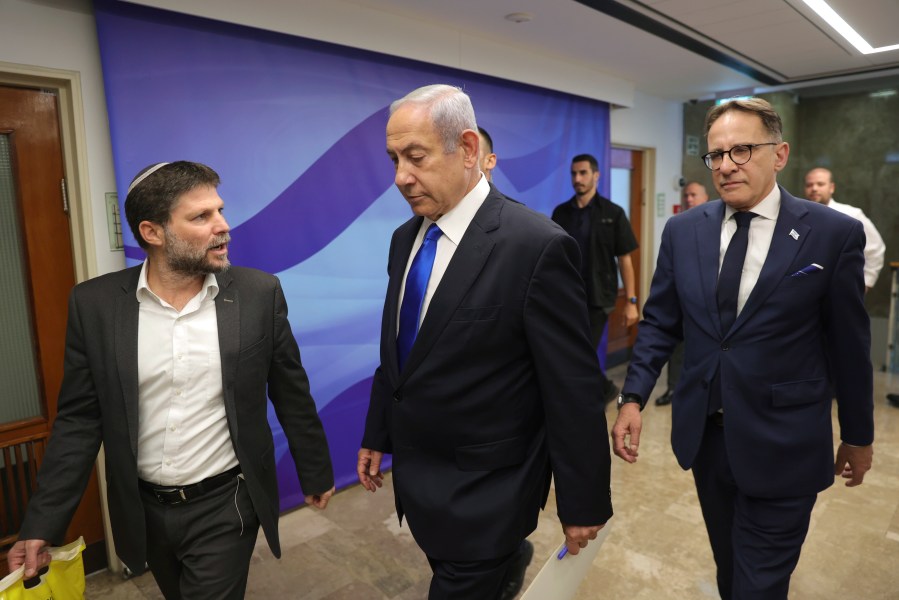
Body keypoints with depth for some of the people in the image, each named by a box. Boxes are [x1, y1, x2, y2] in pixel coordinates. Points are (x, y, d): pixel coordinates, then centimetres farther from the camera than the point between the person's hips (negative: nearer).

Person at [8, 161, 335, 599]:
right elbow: (79, 419, -2)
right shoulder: (95, 304, -10)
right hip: (143, 509, 3)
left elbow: (293, 396, -5)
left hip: (225, 506, -3)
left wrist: (315, 474, 4)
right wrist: (42, 523, -3)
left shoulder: (259, 294, -13)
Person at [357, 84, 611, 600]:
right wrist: (377, 436, 14)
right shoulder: (405, 239, 1)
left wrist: (584, 501, -9)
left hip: (484, 494, -7)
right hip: (414, 474, 7)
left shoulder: (537, 246, -21)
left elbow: (575, 390, -17)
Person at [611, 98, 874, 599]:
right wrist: (633, 398, -7)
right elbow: (660, 322, 2)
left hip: (782, 446, -3)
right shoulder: (683, 231, -1)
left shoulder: (835, 233, -9)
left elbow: (849, 344, -3)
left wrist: (858, 434, 6)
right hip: (704, 435, 4)